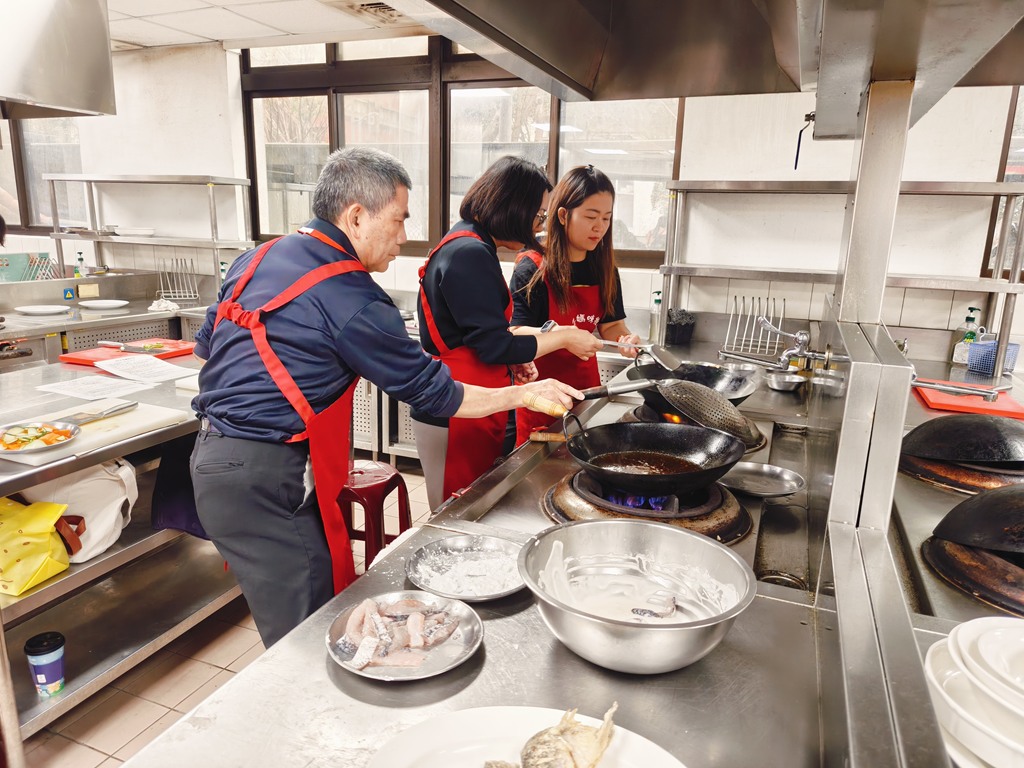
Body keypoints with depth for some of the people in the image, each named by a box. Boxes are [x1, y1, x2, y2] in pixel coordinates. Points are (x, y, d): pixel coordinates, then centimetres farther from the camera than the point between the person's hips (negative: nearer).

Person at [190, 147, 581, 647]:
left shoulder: (256, 259, 9)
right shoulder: (351, 300, -16)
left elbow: (207, 344, 19)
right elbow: (433, 394, -10)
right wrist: (523, 395, 1)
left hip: (212, 455, 9)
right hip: (264, 481, -9)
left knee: (295, 628, 18)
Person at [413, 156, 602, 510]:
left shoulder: (468, 244, 13)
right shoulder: (470, 254, -19)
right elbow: (494, 347, -19)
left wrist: (515, 354, 8)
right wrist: (563, 338, -8)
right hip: (455, 419, -10)